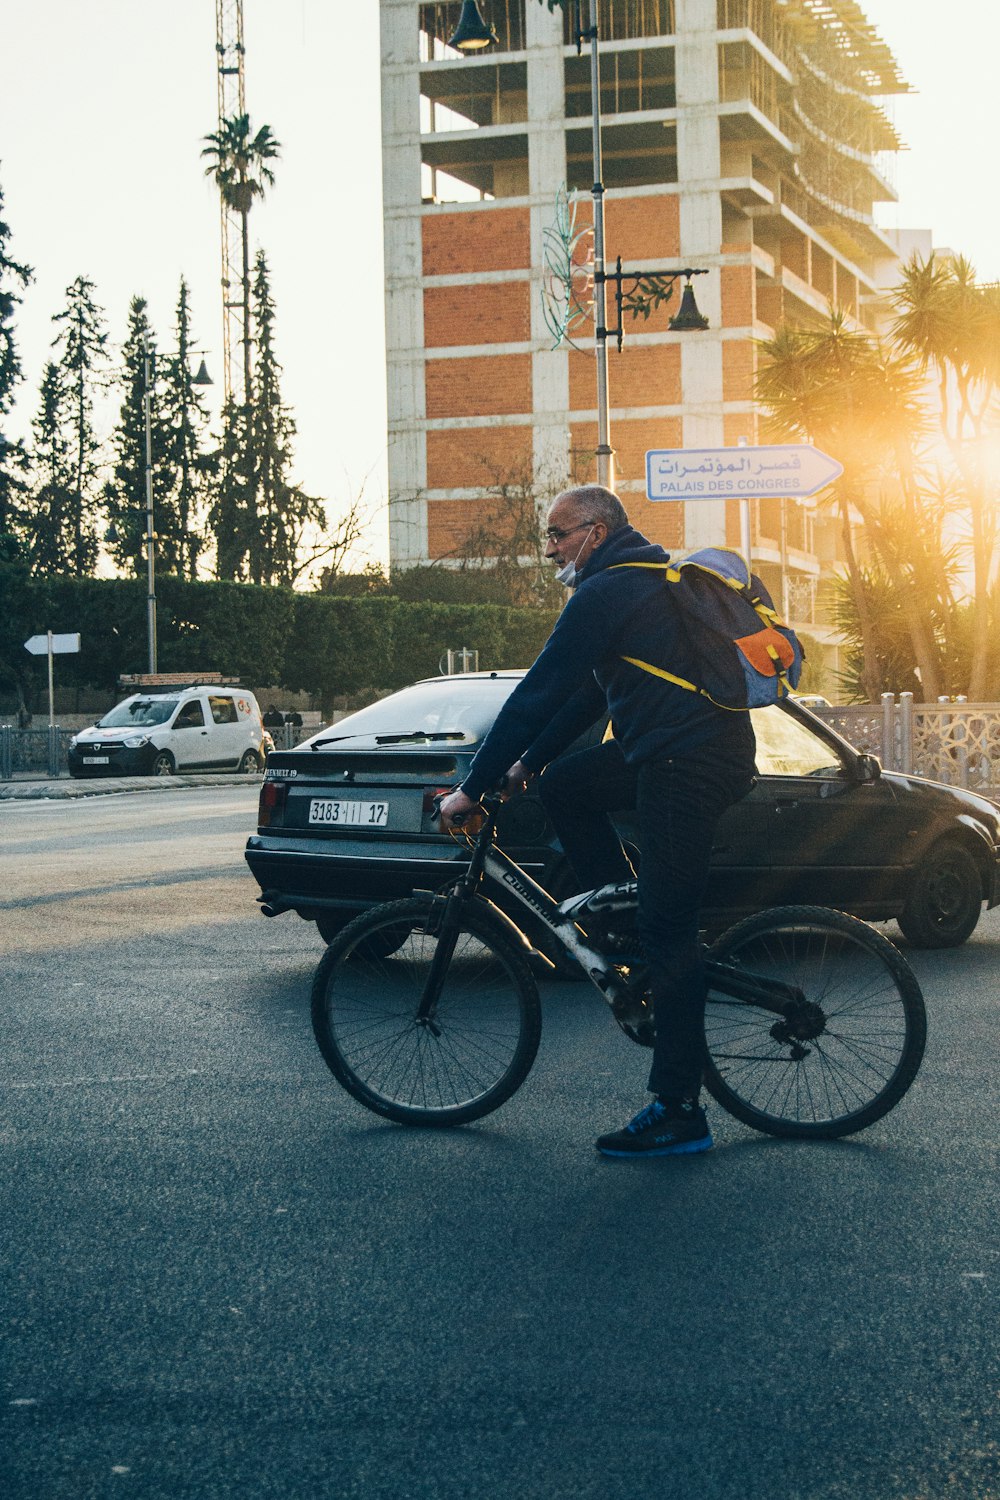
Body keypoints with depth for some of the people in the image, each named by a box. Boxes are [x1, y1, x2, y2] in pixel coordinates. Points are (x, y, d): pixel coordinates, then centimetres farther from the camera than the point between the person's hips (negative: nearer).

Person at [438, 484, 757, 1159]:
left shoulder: (606, 593, -10)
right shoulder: (643, 581, 22)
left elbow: (538, 693, -12)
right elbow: (586, 693, 27)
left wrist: (473, 787, -7)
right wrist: (527, 763, 25)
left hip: (688, 766, -10)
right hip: (713, 752, 10)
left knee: (669, 934, -7)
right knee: (563, 785, 18)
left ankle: (679, 1112, -4)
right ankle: (629, 920, 18)